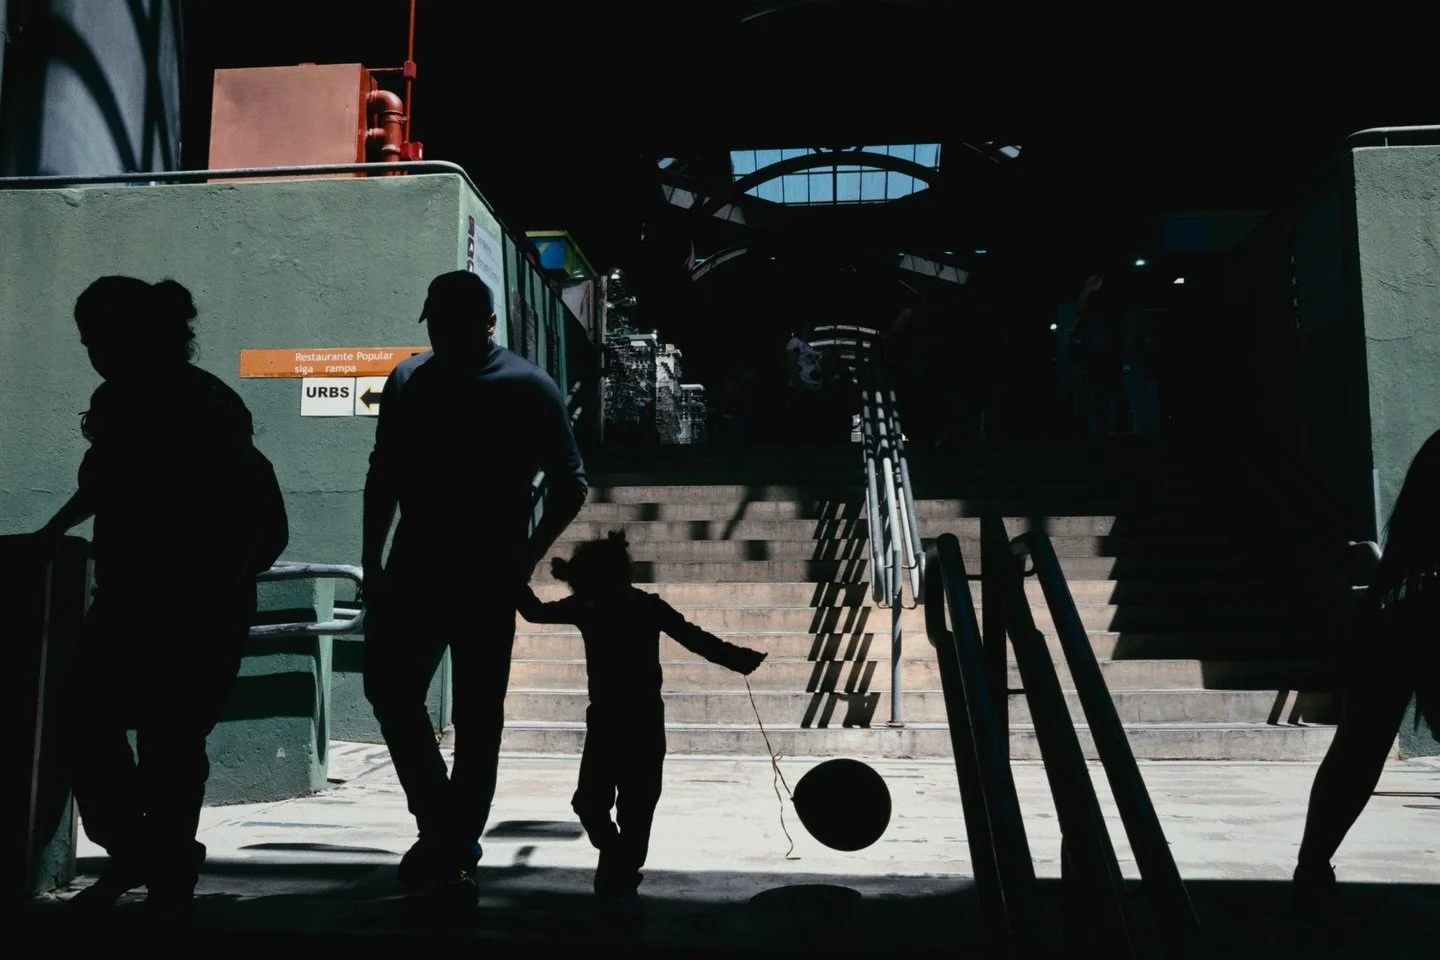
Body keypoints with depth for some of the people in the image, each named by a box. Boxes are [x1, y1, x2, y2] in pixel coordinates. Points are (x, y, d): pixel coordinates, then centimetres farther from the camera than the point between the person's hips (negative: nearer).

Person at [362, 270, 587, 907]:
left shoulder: (527, 388, -4)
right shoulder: (408, 381, 9)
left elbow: (570, 485, -2)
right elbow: (383, 477, 14)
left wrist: (526, 557, -7)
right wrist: (372, 562, 10)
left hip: (489, 578, -4)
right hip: (414, 569, 4)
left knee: (477, 716, 1)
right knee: (389, 691, 1)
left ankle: (455, 851, 13)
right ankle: (442, 828, 18)